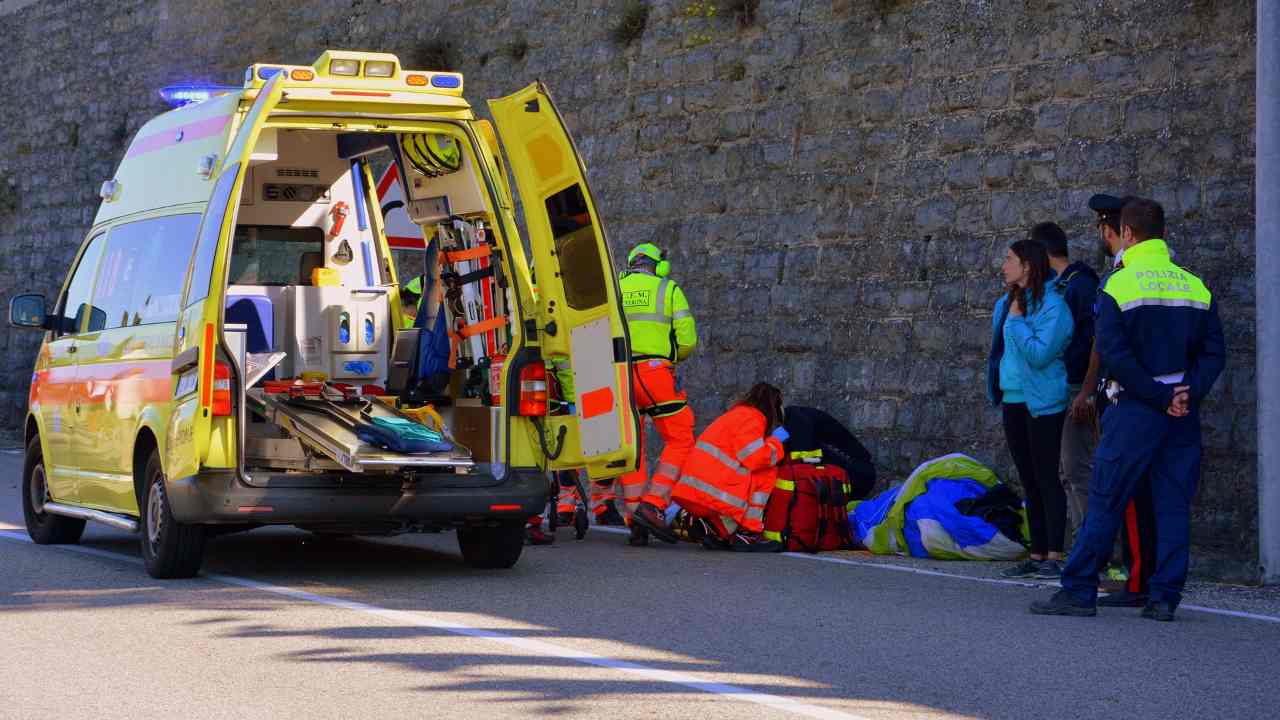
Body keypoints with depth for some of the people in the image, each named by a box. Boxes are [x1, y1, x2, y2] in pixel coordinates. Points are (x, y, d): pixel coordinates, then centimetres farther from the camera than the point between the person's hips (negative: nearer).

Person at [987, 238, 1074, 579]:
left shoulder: (1051, 305, -13)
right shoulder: (1005, 304, 12)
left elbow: (1040, 353, -22)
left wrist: (1017, 321, -16)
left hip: (1042, 403, -8)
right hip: (1013, 401, 8)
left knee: (1046, 478, -6)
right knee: (1029, 481, 11)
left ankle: (1054, 557, -3)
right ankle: (1037, 555, 16)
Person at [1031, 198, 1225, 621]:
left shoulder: (1119, 286, -6)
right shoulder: (1197, 288, 8)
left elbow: (1114, 354, -14)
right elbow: (1214, 351, 3)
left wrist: (1159, 396, -11)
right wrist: (1188, 393, -5)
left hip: (1134, 410, -4)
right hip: (1184, 412, 4)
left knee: (1105, 502, 1)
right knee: (1173, 505, 7)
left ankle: (1079, 592, 3)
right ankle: (1165, 597, 5)